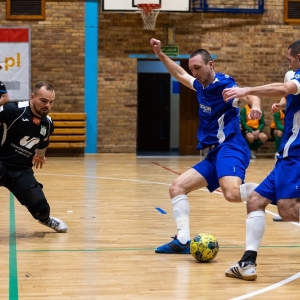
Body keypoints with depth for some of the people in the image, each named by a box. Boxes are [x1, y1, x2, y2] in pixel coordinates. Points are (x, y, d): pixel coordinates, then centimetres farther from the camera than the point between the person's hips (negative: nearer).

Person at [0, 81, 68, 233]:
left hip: (22, 170, 5)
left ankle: (46, 219, 39)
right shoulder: (14, 110, -19)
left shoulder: (48, 123, 3)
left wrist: (40, 155, 42)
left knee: (41, 210, 0)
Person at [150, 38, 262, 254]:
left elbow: (249, 97, -27)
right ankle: (183, 240, -4)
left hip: (230, 148, -9)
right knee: (177, 187, 4)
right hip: (214, 154, 9)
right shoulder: (202, 86, 16)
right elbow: (181, 75, 35)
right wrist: (160, 54, 31)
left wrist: (255, 106, -50)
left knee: (232, 193, -36)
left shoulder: (223, 85, -9)